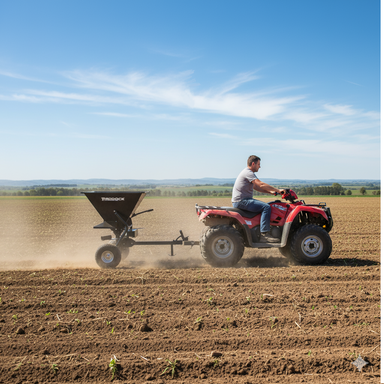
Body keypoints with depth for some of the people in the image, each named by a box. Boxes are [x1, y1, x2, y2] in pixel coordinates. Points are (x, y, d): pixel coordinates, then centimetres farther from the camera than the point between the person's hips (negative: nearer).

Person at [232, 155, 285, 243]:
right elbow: (261, 184, -21)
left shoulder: (248, 173, 22)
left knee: (265, 205, 18)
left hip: (244, 200, 11)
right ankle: (264, 234, -23)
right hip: (241, 201, -11)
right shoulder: (248, 172, -12)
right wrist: (277, 190, -17)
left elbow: (256, 187, 24)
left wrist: (270, 192, 12)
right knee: (266, 207, -20)